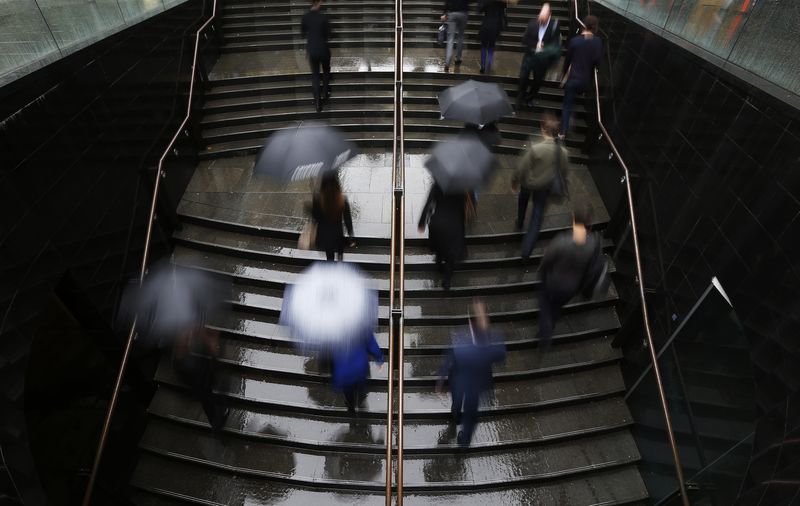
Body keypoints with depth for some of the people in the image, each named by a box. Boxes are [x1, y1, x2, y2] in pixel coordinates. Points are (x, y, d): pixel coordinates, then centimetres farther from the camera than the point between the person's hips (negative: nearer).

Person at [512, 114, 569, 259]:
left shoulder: (534, 149, -30)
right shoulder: (564, 152, -17)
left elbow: (521, 168, -19)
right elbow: (563, 171, 0)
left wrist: (514, 181, -1)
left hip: (528, 183, -2)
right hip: (545, 186, 2)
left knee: (523, 200, 33)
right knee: (537, 217, 10)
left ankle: (519, 223, 57)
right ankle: (526, 251, 11)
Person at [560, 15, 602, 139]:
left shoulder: (574, 40, -8)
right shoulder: (597, 41, -7)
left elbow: (567, 59, -1)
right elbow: (597, 60, -14)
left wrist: (564, 75, 11)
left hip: (573, 77, -1)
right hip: (587, 79, 1)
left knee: (567, 105, 6)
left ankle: (563, 132, 0)